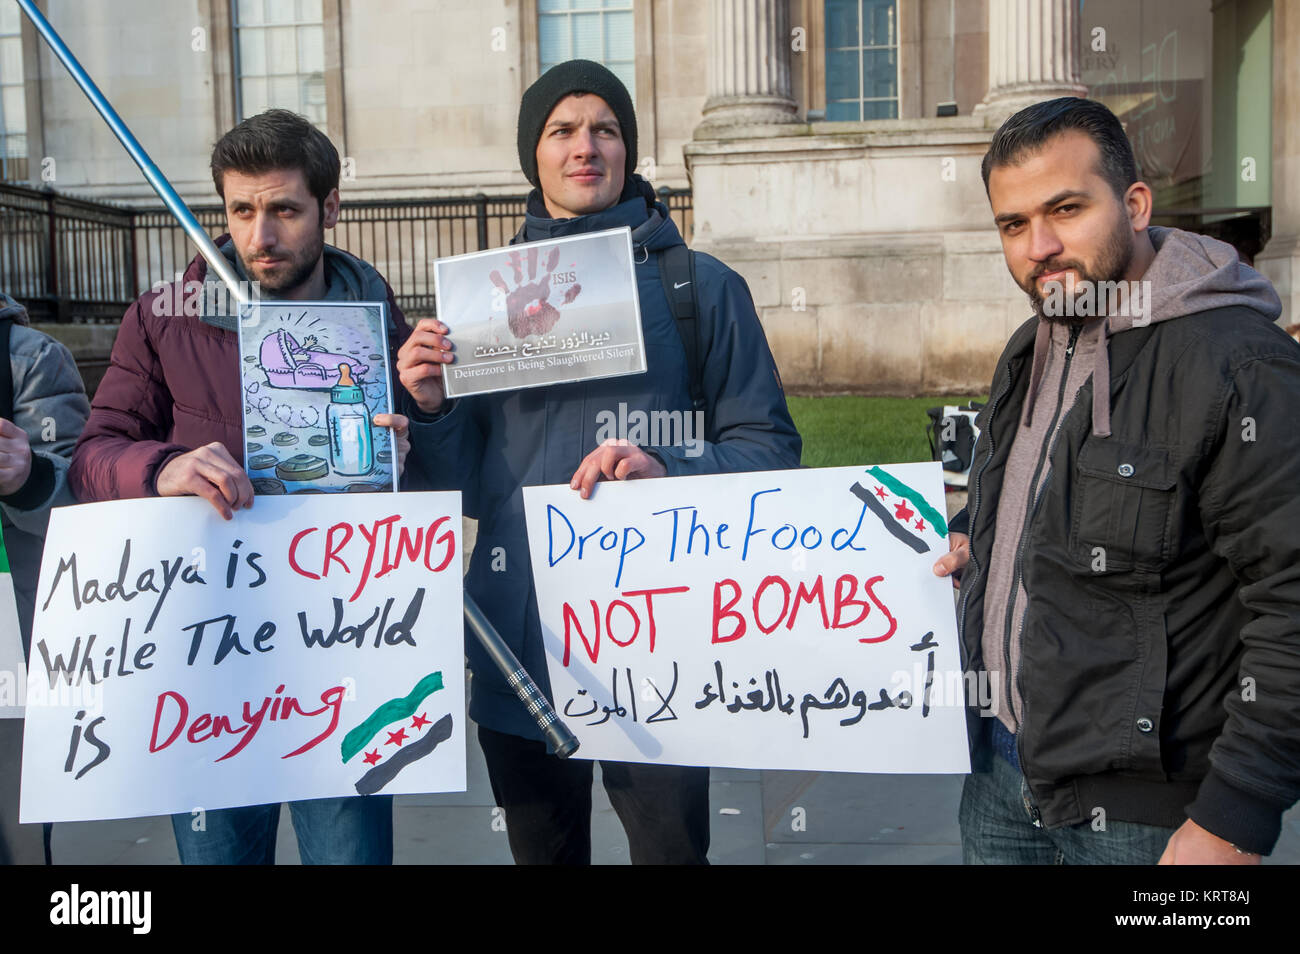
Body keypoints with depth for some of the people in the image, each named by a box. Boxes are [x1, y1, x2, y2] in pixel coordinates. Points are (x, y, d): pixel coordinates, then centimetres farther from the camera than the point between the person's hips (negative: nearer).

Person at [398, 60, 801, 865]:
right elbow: (466, 483, 10)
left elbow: (769, 446, -1)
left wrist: (667, 471, -19)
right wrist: (433, 410, -10)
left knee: (671, 847, 5)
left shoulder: (701, 286, 1)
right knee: (543, 850, 17)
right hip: (516, 645, 3)